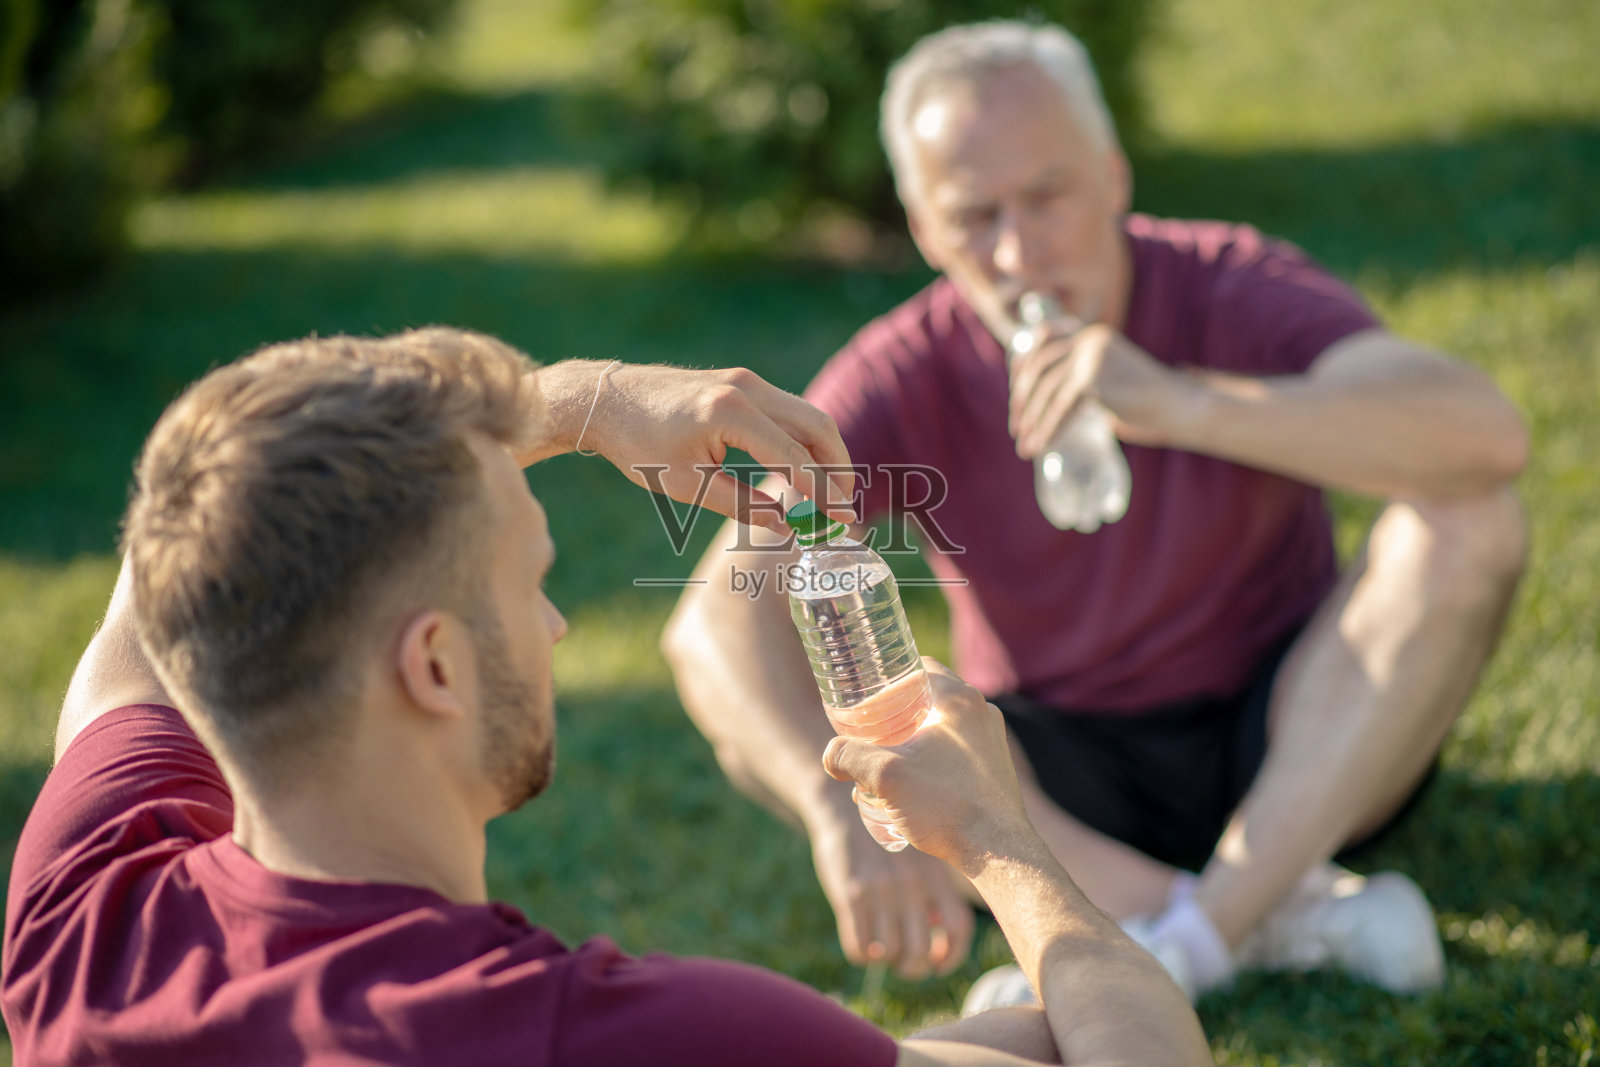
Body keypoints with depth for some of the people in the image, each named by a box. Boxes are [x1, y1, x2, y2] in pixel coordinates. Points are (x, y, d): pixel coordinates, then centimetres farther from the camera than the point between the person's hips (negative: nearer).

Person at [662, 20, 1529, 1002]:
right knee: (774, 719, -23)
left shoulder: (1233, 288, -17)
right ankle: (1289, 916, -24)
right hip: (1070, 789, 1)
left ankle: (1191, 939, -27)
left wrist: (1183, 404, -48)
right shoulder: (906, 377, -15)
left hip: (1301, 747, -1)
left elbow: (1489, 433, -35)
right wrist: (844, 809, -48)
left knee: (1469, 517, -25)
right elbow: (717, 622, -28)